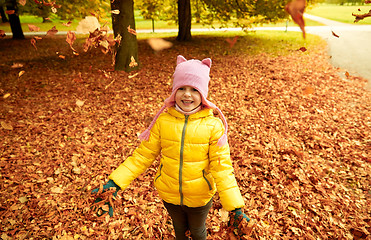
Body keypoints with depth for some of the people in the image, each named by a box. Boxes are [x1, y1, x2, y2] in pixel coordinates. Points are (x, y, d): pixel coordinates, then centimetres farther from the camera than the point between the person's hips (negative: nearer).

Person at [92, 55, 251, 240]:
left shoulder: (213, 124, -20)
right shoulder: (164, 119, -15)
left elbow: (221, 166, -18)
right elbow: (143, 155, -11)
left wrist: (235, 207, -24)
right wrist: (114, 183, -18)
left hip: (200, 197, -1)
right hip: (168, 194, 2)